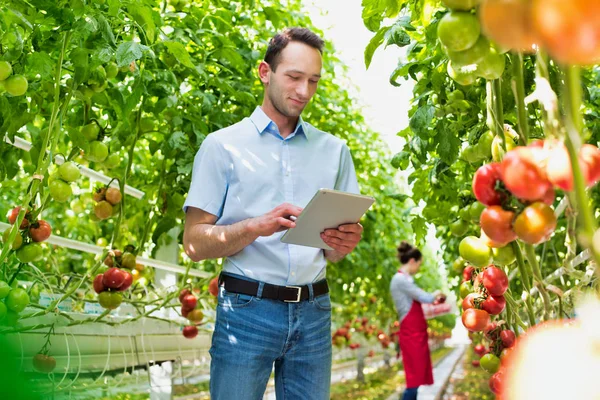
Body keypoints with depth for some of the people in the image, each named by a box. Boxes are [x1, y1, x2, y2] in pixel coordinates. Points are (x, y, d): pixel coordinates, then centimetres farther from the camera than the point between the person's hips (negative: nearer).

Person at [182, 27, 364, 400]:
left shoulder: (333, 150, 11)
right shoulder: (223, 145, 2)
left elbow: (333, 253, 13)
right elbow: (195, 243, -3)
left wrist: (343, 243, -10)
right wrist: (256, 226, -20)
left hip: (313, 313, 3)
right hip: (247, 310, -3)